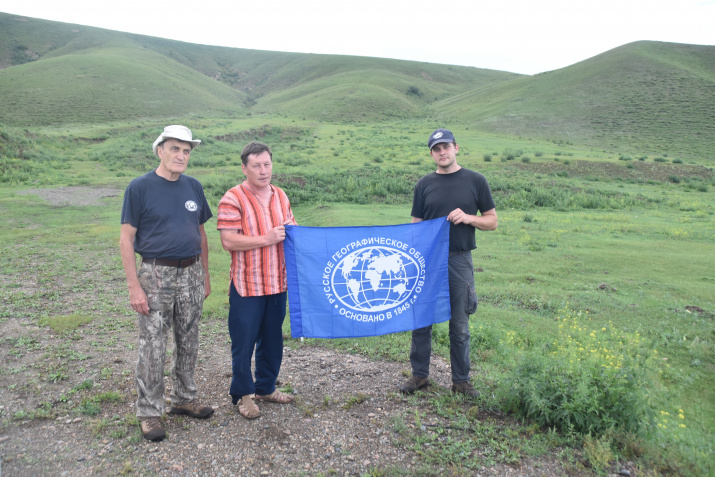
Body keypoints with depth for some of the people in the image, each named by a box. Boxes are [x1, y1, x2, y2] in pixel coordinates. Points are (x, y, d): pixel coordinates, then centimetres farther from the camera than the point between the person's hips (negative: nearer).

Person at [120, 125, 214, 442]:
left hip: (191, 274, 5)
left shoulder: (193, 187, 7)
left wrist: (205, 275, 11)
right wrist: (134, 286, -13)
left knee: (188, 342, 14)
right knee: (152, 347, 1)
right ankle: (149, 412, 16)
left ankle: (184, 399, 30)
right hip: (155, 275, -5)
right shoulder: (140, 187, -7)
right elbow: (126, 240, -8)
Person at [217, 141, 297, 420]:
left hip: (278, 282, 6)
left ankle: (266, 387, 34)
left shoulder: (281, 197, 9)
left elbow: (291, 230, 22)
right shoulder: (233, 199, -12)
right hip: (246, 285, -6)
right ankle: (243, 394, 23)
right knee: (244, 341, 6)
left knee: (272, 339, 17)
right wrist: (266, 239, -21)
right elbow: (228, 241, -19)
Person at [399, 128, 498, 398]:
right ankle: (419, 375, 22)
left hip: (459, 261, -1)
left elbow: (492, 222, 6)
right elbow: (416, 226, 8)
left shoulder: (475, 181, 4)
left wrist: (468, 218, -13)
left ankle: (461, 380, 22)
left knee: (460, 325, 8)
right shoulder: (424, 185, 7)